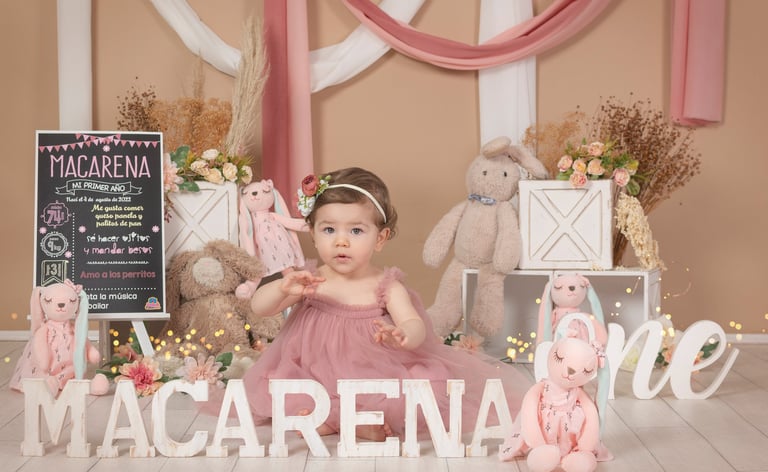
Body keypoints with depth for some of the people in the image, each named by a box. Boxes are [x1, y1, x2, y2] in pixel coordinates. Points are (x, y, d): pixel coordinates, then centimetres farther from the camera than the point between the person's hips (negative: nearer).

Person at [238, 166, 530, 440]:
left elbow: (415, 327, -20)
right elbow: (258, 307, -6)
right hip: (315, 379, 1)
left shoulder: (386, 287, -7)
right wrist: (283, 288, -28)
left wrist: (403, 337, -45)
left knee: (432, 379, -24)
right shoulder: (309, 281, -2)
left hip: (375, 380, -1)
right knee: (268, 384, -21)